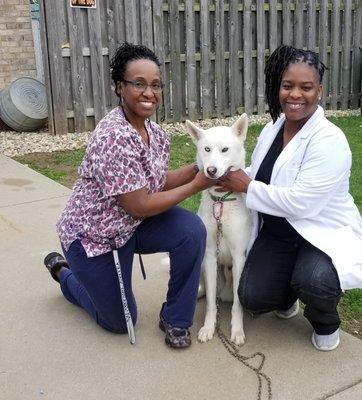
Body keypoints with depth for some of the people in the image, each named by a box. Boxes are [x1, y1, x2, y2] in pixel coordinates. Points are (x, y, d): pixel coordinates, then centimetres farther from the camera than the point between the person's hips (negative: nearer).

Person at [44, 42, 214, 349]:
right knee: (121, 322, 8)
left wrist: (199, 167, -9)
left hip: (132, 224, 7)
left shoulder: (154, 131, -4)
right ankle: (64, 272, 33)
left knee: (192, 230, -20)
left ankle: (175, 319, 0)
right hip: (94, 233, -7)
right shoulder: (114, 137, -31)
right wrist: (195, 186, -20)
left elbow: (156, 182, 3)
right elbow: (140, 206, -28)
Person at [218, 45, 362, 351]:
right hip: (277, 232, 5)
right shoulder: (271, 130, 2)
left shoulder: (329, 141, -21)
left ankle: (326, 323, 4)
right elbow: (261, 177, 15)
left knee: (313, 281, -34)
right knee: (253, 297, -12)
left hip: (324, 232, -5)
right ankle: (287, 296, 26)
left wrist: (247, 186, -18)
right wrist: (229, 175, -5)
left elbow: (300, 203, -27)